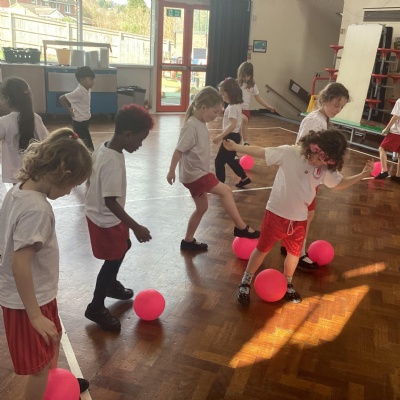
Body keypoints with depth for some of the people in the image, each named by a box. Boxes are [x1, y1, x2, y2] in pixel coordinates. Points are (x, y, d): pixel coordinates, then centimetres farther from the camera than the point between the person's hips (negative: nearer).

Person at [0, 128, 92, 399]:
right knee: (39, 365, 10)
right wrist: (35, 315, -23)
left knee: (54, 340, 30)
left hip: (38, 293, 9)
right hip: (29, 300, -9)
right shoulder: (36, 208, -30)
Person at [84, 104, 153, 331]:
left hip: (99, 214, 9)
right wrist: (135, 227, -30)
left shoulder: (104, 148, -3)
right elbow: (110, 201, -32)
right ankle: (96, 308, 24)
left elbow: (92, 178, 11)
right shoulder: (113, 161, -31)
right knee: (113, 260, 7)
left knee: (123, 247, 26)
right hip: (106, 220, -9)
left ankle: (111, 285, 49)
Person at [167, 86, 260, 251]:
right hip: (194, 174, -10)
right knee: (225, 191, -9)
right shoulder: (191, 126, -21)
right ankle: (241, 228, 0)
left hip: (198, 173, 10)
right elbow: (179, 150, -18)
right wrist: (171, 171, -12)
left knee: (202, 207, 17)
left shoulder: (201, 123, 7)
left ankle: (188, 241, 30)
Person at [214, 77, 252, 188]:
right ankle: (244, 178, 30)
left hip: (231, 137, -10)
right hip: (234, 136, 10)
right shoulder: (237, 105, 9)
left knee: (219, 160, -2)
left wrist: (220, 136, -33)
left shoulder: (232, 107, -21)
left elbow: (233, 125, -30)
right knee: (230, 159, 22)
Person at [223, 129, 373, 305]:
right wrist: (235, 147, -20)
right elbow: (260, 152, -18)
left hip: (299, 218, 4)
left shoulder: (326, 169, -8)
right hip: (276, 213, -4)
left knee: (294, 253, 19)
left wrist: (362, 175, -4)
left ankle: (287, 283, 45)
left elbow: (340, 183, 9)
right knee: (263, 248, 11)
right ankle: (246, 282, 30)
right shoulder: (290, 152, -21)